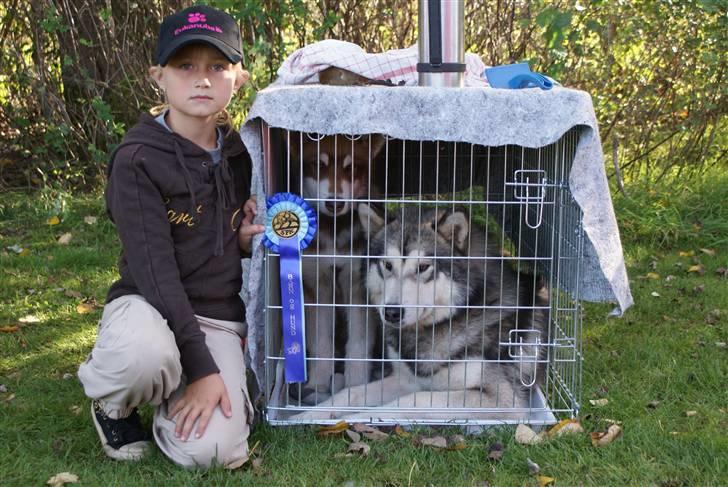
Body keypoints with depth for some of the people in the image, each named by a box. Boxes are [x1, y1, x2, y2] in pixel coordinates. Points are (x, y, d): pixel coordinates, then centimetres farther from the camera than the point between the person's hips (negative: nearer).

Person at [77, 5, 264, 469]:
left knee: (212, 451, -20)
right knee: (144, 356, -41)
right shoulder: (138, 160, -14)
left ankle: (171, 392, 16)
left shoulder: (241, 153, 4)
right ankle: (113, 400, -2)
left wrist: (248, 239, -7)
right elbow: (155, 269, -20)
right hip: (150, 306, -4)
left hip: (221, 318, 4)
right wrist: (199, 366, -25)